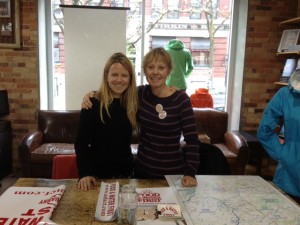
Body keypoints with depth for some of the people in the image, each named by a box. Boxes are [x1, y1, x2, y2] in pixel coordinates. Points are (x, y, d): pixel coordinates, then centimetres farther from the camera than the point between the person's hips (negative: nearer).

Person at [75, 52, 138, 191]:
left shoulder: (133, 102, -1)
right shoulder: (93, 103, -14)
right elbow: (81, 142, -13)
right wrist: (85, 173, -22)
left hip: (125, 172, 5)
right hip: (98, 173, -4)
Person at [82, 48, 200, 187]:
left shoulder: (180, 99, -13)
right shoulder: (140, 93, -4)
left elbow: (192, 139, -12)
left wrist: (190, 173, -20)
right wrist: (92, 94, -5)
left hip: (172, 172, -3)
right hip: (142, 170, 3)